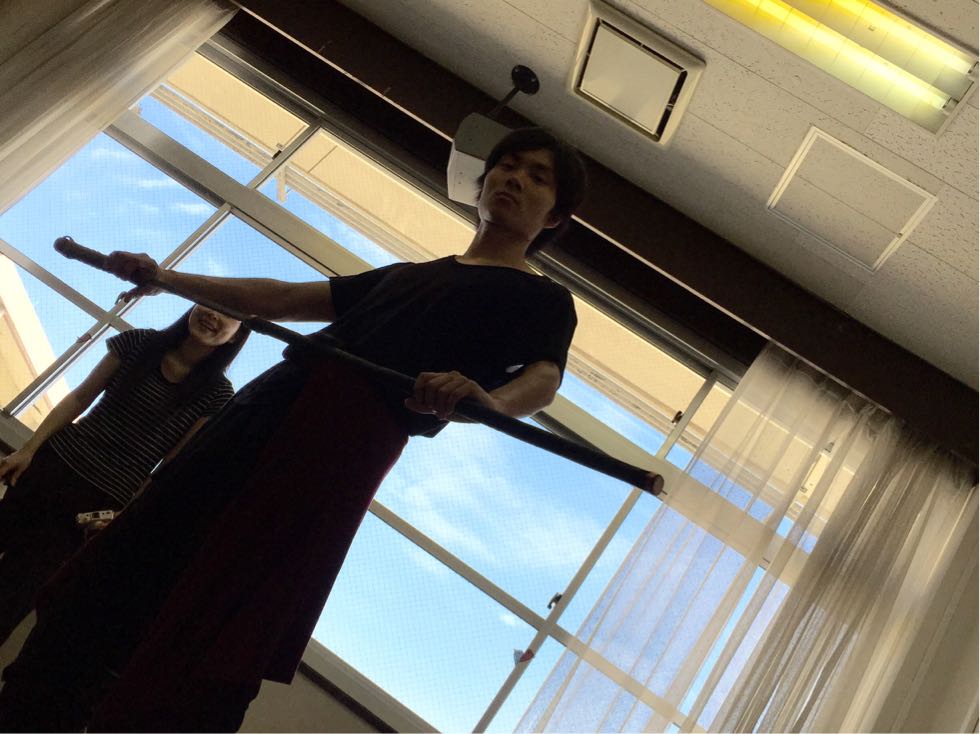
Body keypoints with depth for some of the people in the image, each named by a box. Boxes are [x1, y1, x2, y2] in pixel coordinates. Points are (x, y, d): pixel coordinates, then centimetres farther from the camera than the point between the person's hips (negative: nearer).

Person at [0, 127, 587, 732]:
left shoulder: (542, 299, 12)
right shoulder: (404, 274, 30)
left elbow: (543, 377, -9)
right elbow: (283, 299, 30)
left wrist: (488, 399, -33)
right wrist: (166, 278, 26)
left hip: (353, 439, -6)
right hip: (276, 397, 7)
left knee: (209, 639, -13)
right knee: (123, 566, 4)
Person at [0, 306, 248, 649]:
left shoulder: (217, 395, -8)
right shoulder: (139, 342, 0)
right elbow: (80, 397, 5)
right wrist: (28, 449, 0)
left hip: (101, 503, -3)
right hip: (51, 464, 3)